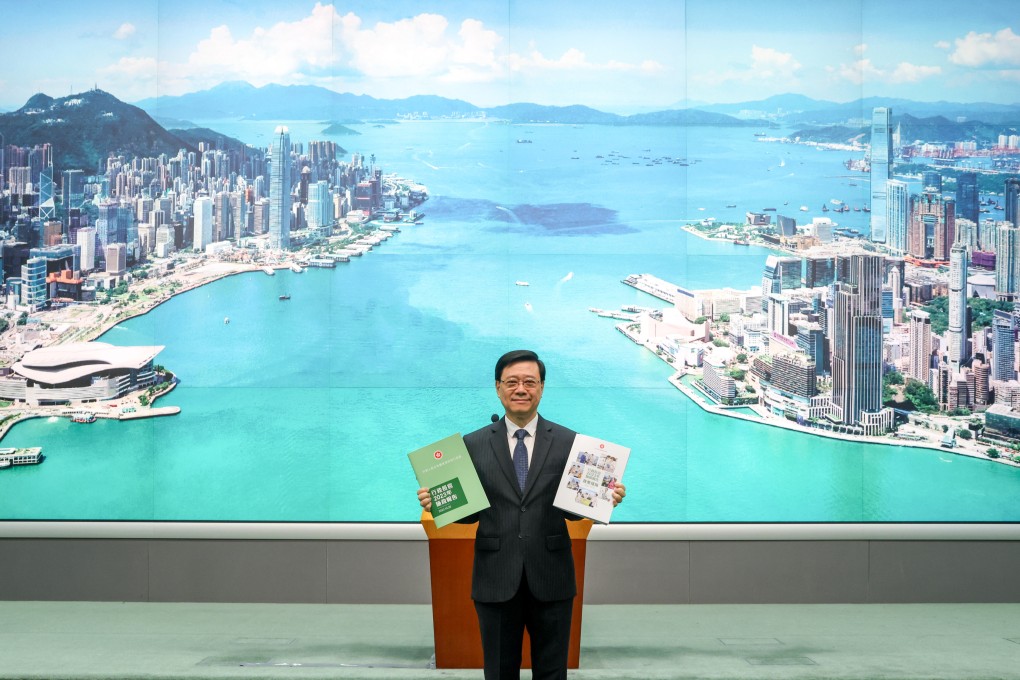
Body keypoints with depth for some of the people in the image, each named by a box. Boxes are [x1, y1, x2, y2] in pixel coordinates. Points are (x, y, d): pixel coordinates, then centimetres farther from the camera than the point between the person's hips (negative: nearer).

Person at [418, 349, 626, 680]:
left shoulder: (568, 441, 2)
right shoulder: (474, 444, 3)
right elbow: (470, 509, 5)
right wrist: (437, 502, -14)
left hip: (550, 579, 0)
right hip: (496, 579, 0)